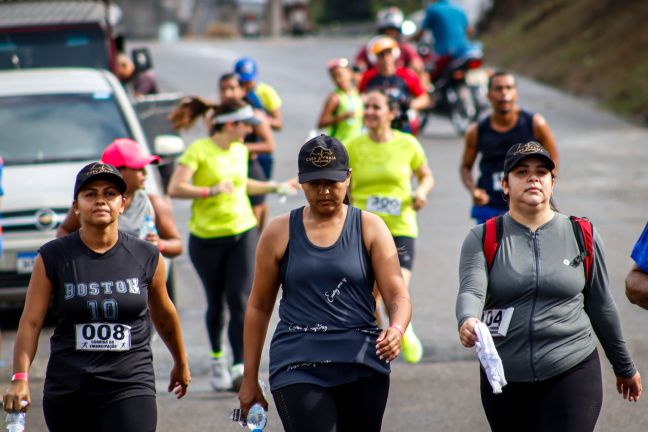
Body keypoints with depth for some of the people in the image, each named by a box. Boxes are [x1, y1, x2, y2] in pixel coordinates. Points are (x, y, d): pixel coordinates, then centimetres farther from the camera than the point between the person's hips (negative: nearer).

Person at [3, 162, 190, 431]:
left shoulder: (146, 257, 2)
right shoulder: (53, 258, -1)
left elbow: (163, 316, 18)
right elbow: (30, 322, -4)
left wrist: (181, 363, 31)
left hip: (131, 388, -1)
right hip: (67, 393, 1)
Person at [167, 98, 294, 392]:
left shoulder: (240, 150, 8)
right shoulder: (199, 151, -12)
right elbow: (175, 189, -21)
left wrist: (275, 187, 29)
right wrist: (212, 191, -26)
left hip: (242, 232, 4)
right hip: (207, 237, -4)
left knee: (240, 301, -8)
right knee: (216, 303, 9)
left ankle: (239, 368, -11)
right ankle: (217, 358, 32)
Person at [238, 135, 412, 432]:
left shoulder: (370, 228, 5)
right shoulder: (279, 232, 5)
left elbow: (398, 295, -1)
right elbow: (259, 306, 11)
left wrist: (396, 329, -25)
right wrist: (250, 379, 9)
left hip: (361, 364, 2)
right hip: (297, 363, -1)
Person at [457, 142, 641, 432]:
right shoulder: (482, 239, 3)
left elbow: (601, 307, 14)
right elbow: (471, 290, -14)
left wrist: (624, 368, 21)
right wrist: (467, 321, -37)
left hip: (571, 375, -1)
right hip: (505, 381, 1)